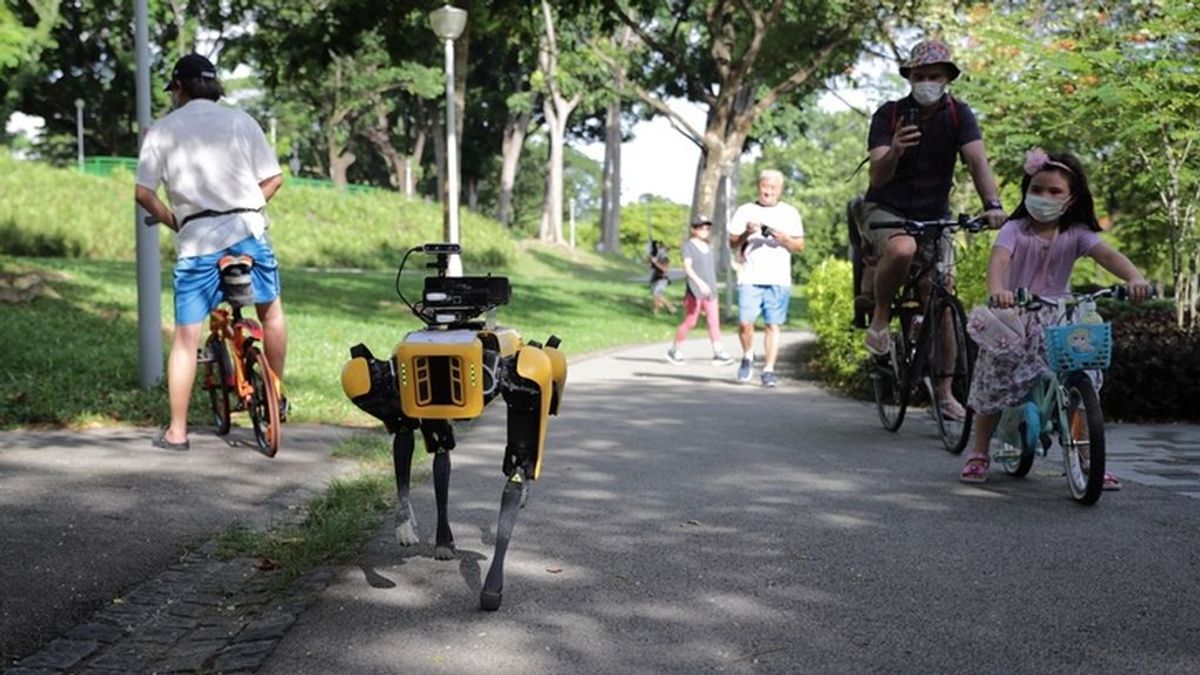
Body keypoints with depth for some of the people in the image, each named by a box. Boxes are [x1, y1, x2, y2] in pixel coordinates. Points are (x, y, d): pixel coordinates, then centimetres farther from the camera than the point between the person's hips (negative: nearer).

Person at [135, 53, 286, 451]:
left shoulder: (163, 130, 5)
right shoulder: (241, 121, 8)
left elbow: (144, 193, -1)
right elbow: (273, 178, 5)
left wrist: (173, 222, 14)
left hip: (196, 241, -1)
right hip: (248, 231, 1)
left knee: (186, 335, 4)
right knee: (271, 311, 23)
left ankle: (177, 430, 6)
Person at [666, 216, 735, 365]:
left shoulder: (709, 247, 16)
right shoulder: (689, 245, -4)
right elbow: (687, 267, -16)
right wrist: (700, 282, -29)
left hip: (710, 290, 6)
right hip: (694, 291, -6)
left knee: (714, 321, -5)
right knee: (690, 322, -1)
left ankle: (719, 353, -10)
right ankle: (675, 350, 14)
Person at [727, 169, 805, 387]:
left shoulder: (790, 213, 13)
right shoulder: (745, 211, 12)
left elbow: (800, 246, 12)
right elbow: (732, 243, 10)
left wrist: (784, 238, -8)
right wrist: (746, 233, -10)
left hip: (779, 279, 0)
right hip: (750, 277, 0)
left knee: (772, 325, -4)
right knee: (745, 322, -10)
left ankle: (768, 370, 0)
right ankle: (747, 357, 16)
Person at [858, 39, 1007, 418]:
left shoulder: (958, 115, -6)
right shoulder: (889, 115, -12)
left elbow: (977, 160, -20)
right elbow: (877, 177, -21)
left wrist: (992, 204, -38)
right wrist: (894, 152, -44)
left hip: (934, 216, 3)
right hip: (885, 211, -3)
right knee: (903, 249, -38)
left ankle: (945, 394, 8)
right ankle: (880, 316, -12)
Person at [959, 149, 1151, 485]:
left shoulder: (1076, 234, -4)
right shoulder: (1015, 229, -9)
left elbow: (1107, 254, -21)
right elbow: (999, 259, -28)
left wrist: (1135, 277, -42)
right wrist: (996, 289, -50)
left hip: (1058, 322, 1)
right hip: (1012, 319, -1)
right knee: (994, 389, 2)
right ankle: (979, 454, 22)